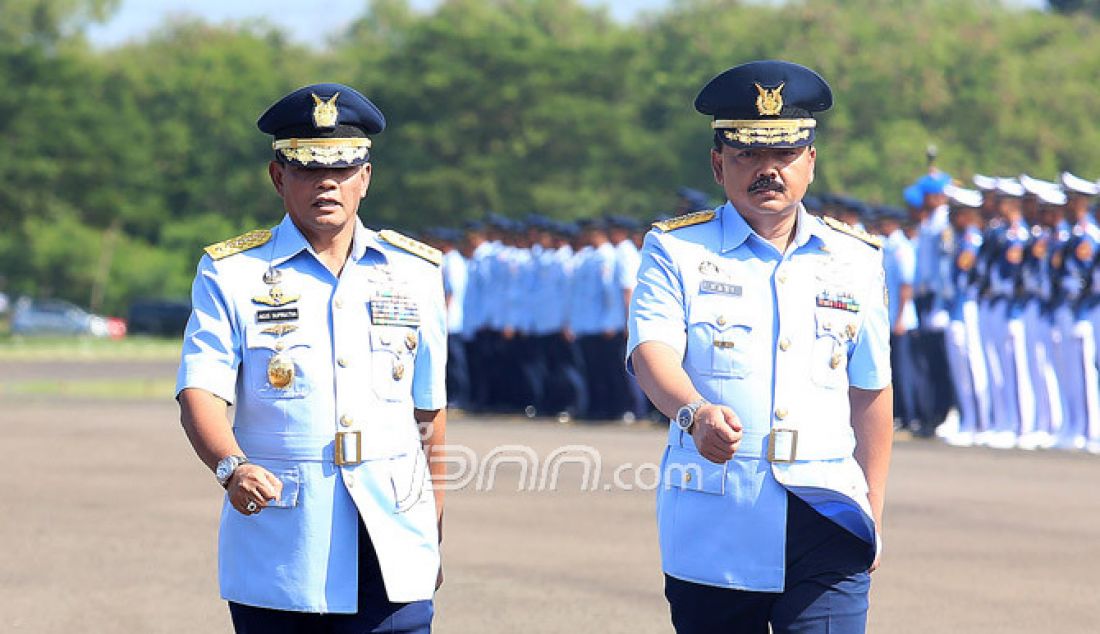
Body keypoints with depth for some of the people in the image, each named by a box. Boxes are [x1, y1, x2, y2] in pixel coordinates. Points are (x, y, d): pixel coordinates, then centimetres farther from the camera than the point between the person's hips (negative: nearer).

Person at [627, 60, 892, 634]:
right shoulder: (676, 251, 3)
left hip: (825, 526, 1)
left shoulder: (855, 260, 11)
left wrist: (873, 512, 16)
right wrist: (695, 412, -35)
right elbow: (651, 350, -14)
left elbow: (871, 390, 16)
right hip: (712, 532, -1)